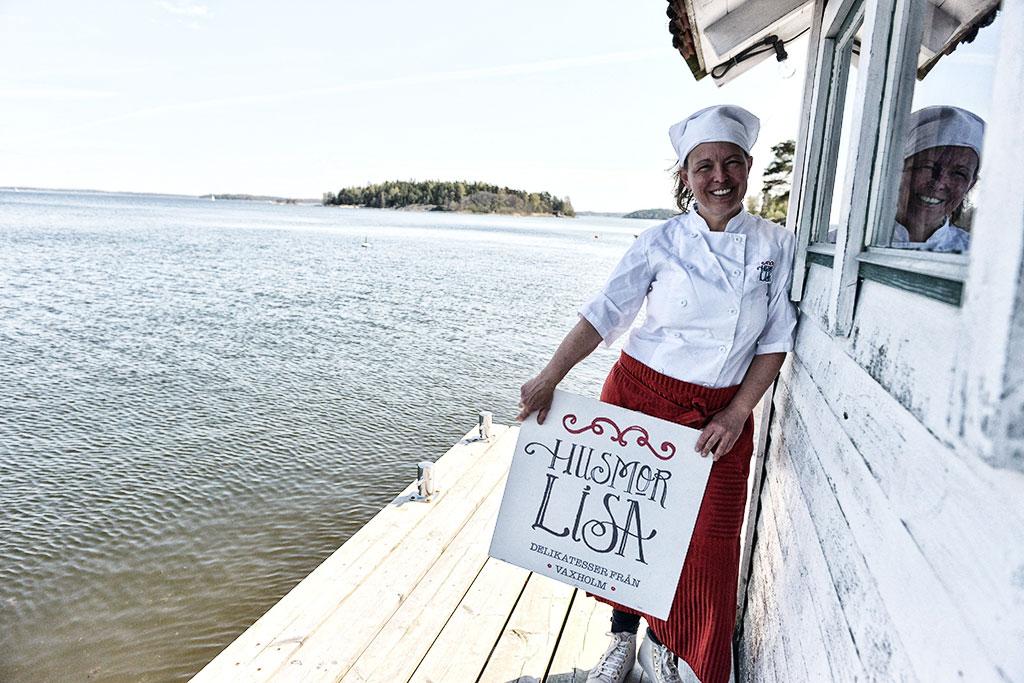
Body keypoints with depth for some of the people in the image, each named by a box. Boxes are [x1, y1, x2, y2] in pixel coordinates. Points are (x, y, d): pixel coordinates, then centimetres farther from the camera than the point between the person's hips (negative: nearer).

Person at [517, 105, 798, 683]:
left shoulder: (777, 245, -1)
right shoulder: (660, 242, -4)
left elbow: (776, 342, 0)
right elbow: (605, 313, -8)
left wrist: (736, 415, -8)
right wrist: (550, 377, -17)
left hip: (721, 417, 1)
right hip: (640, 397, -1)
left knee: (707, 545, 6)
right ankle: (622, 637, 35)